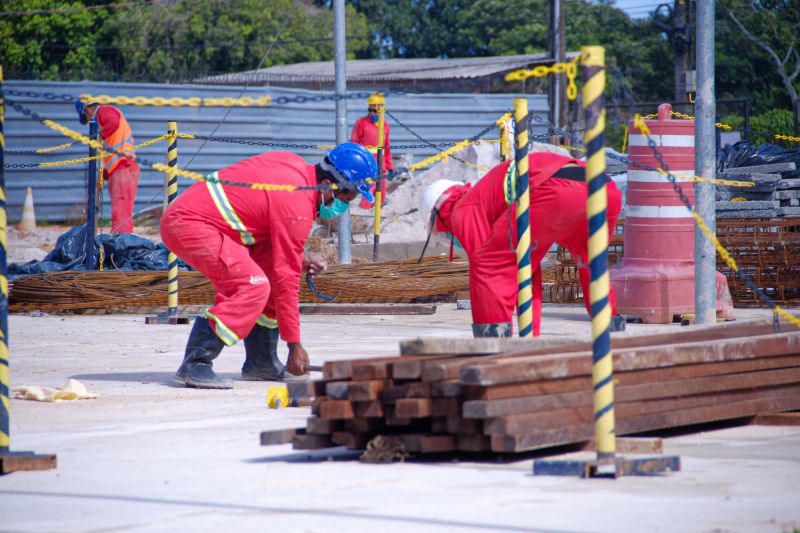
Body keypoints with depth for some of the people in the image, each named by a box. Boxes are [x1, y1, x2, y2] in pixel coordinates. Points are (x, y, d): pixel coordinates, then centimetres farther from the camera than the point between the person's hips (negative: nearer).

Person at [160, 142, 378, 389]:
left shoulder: (294, 165, 7)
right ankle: (195, 364, -21)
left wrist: (298, 259, 9)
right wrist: (294, 344, -12)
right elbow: (286, 277, -17)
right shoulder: (297, 206, -19)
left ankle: (260, 362, 11)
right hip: (188, 223, -11)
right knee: (253, 286, -23)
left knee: (269, 271, 8)